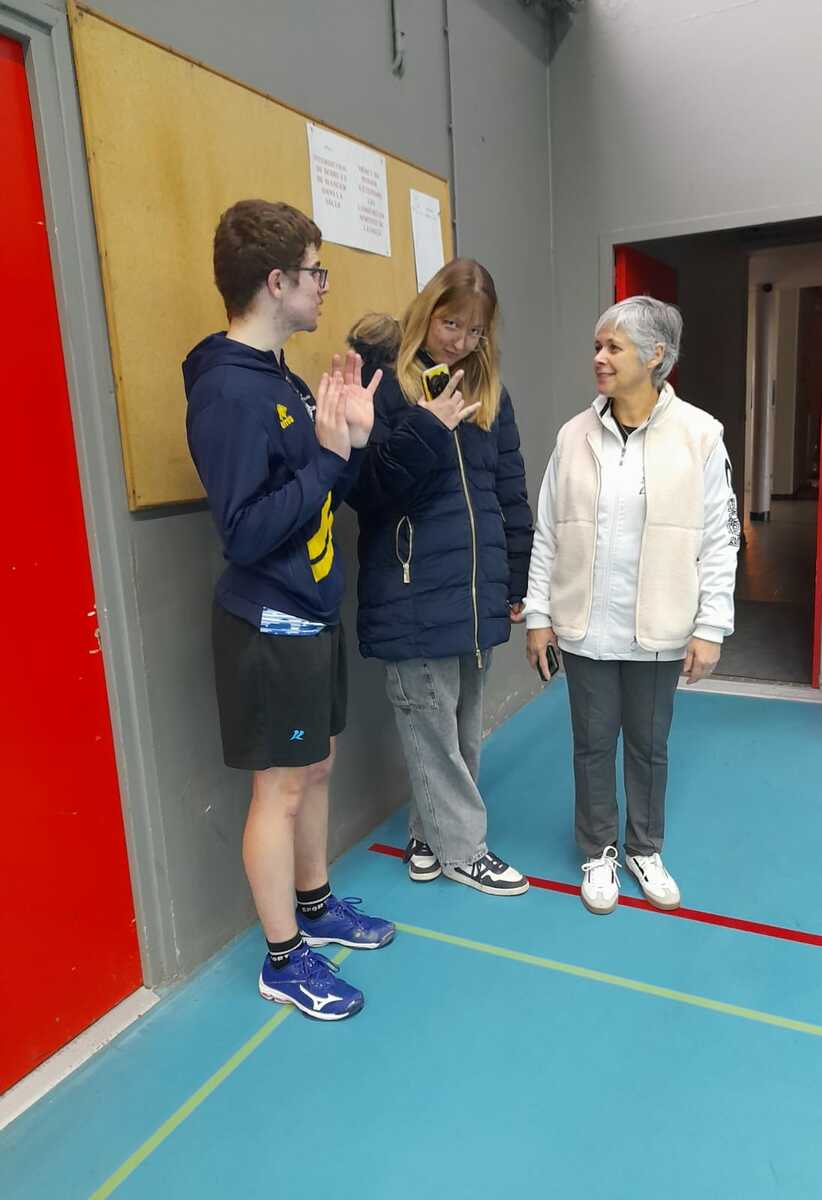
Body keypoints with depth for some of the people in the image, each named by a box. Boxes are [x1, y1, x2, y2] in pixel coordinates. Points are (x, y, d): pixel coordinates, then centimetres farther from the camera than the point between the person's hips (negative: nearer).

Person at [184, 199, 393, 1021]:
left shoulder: (283, 379, 9)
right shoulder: (228, 390, -20)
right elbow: (244, 532, -25)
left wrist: (353, 439, -2)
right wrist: (326, 455, -22)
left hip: (314, 617, 9)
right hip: (269, 628, -9)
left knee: (315, 771, 19)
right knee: (280, 790, 4)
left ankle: (315, 909, 39)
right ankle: (283, 959, 24)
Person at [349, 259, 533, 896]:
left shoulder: (489, 390, 12)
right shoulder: (384, 383, -6)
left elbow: (511, 491, 14)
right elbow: (364, 490, -13)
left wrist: (517, 578, 12)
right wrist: (426, 430, -23)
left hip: (478, 585, 6)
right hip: (415, 589, -6)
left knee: (465, 722, 16)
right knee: (431, 722, 5)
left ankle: (431, 834, 34)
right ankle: (460, 846, 23)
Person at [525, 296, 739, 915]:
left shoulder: (700, 435, -7)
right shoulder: (575, 435, 0)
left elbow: (719, 540, -4)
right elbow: (547, 534, 3)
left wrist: (711, 627, -7)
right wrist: (538, 615, 1)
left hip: (658, 631, -1)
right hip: (584, 628, 2)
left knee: (649, 744, 15)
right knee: (593, 743, 13)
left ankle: (645, 850, 37)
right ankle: (600, 853, 34)